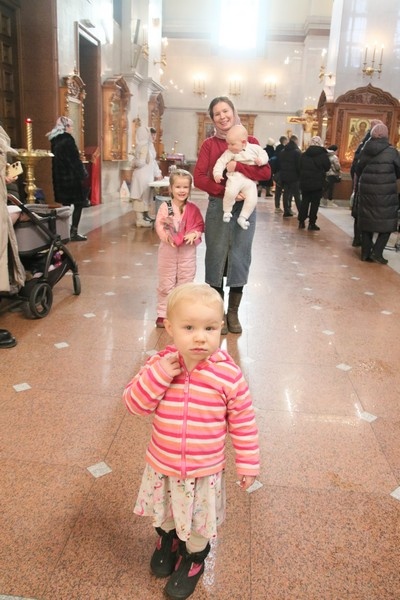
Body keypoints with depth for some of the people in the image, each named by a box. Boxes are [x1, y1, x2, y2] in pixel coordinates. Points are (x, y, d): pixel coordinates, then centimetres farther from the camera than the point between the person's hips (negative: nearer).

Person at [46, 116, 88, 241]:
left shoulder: (55, 140, 12)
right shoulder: (68, 139, -11)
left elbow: (56, 160, 14)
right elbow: (74, 159, -16)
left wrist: (57, 177, 17)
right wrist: (82, 174, -10)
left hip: (60, 177, 8)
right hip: (72, 177, -8)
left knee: (65, 204, 12)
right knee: (78, 203, -1)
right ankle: (73, 232, -3)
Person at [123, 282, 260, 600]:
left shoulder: (229, 375, -22)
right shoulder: (160, 364, -16)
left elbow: (243, 422, -11)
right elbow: (134, 404, -15)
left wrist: (248, 464, -4)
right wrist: (158, 374, -31)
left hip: (205, 471, -2)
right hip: (162, 465, 3)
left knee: (198, 524, 21)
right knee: (164, 513, 29)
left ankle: (193, 560, 53)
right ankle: (167, 539, 63)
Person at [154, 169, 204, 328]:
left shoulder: (193, 209, 0)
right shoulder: (165, 206, -6)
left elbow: (200, 225, 1)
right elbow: (159, 225, -10)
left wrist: (194, 234, -19)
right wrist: (166, 236, -25)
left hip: (187, 250, 2)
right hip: (168, 249, -2)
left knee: (186, 282, 11)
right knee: (166, 283, 7)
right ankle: (163, 313, 18)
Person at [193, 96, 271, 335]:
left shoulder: (250, 141, 5)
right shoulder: (209, 144, 2)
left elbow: (266, 171, -5)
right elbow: (199, 178, -7)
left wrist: (238, 166, -17)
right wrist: (226, 190, -19)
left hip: (245, 207, 1)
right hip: (218, 206, -1)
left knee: (239, 258, 5)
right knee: (217, 257, 4)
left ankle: (233, 312, 19)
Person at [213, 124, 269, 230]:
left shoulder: (255, 148, 7)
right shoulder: (229, 152, 2)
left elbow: (264, 154, 13)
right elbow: (221, 162, -3)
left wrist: (261, 160, -10)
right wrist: (217, 173, -18)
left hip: (250, 181, 2)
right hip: (235, 178, -2)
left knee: (252, 199, -17)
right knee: (230, 192, -31)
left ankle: (243, 217, 1)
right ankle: (227, 212, -9)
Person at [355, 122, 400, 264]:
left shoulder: (364, 150, 3)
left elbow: (358, 170, 10)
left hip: (366, 190, 4)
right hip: (386, 192, -4)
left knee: (367, 220, 12)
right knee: (387, 222, 7)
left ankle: (366, 253, 14)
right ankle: (377, 252, -2)